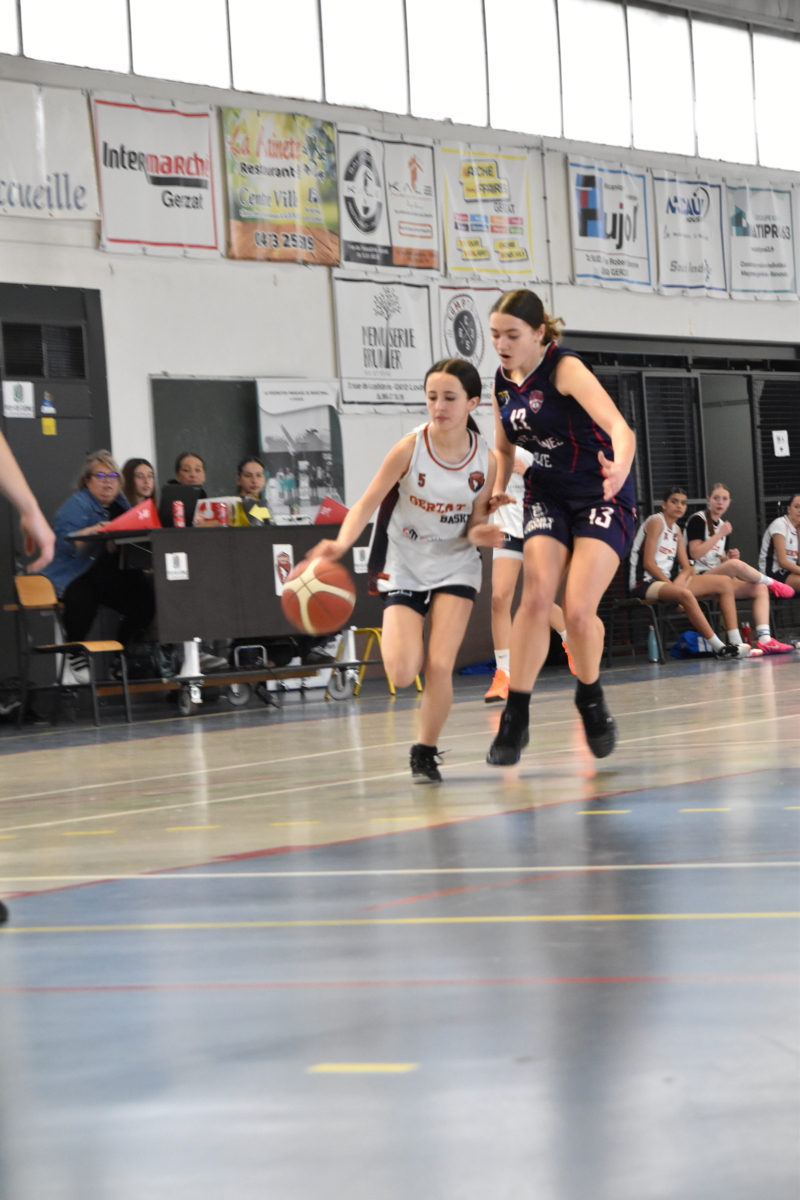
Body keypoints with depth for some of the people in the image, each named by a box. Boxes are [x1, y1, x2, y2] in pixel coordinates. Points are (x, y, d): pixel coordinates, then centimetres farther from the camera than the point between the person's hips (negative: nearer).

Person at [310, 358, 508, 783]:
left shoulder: (485, 460, -13)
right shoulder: (410, 448, -20)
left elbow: (475, 523, -3)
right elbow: (368, 502, -22)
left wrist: (481, 533, -27)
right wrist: (341, 544, -39)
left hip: (455, 566, 1)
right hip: (404, 568, -1)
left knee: (439, 667, -14)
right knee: (402, 675, -11)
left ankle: (425, 752, 9)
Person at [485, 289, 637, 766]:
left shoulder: (564, 368, -18)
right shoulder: (503, 381, 2)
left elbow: (620, 428, -32)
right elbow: (504, 449, 19)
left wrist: (620, 467, -53)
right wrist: (494, 496, 1)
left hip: (602, 497, -5)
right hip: (548, 497, 5)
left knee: (578, 610, -14)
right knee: (536, 598, -17)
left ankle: (591, 700, 15)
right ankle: (516, 718, -11)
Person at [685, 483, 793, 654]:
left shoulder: (723, 525, 18)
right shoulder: (698, 520, -5)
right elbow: (695, 553, -16)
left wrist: (729, 557, -1)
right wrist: (720, 534, -17)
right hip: (699, 578, -8)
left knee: (760, 589, -13)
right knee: (736, 565, -36)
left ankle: (764, 639, -26)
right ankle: (771, 582, -8)